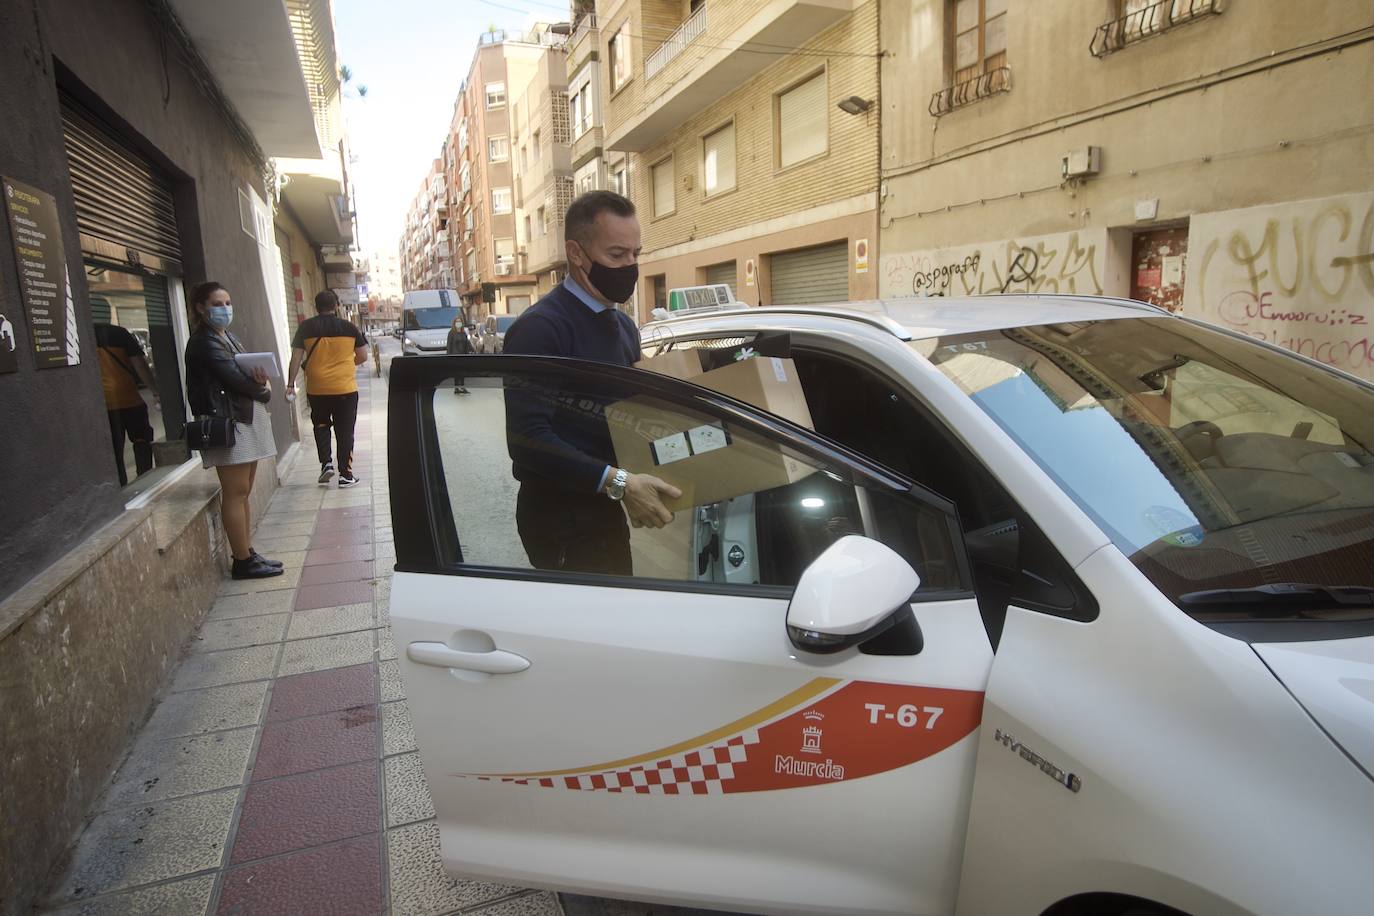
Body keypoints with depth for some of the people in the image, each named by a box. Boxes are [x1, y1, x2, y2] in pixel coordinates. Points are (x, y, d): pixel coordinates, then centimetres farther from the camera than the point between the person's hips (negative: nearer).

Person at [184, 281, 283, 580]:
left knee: (243, 493, 12)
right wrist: (263, 387, -1)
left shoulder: (229, 338, 18)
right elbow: (235, 379, -18)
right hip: (229, 424, -9)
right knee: (235, 494, -5)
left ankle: (247, 553, 18)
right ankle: (243, 561, 0)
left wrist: (261, 381, -10)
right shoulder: (204, 342, -10)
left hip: (248, 420, 9)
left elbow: (250, 372, 13)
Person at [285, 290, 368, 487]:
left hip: (317, 389, 1)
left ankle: (326, 462, 9)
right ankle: (345, 474, 7)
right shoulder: (349, 327, 0)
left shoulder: (306, 327, -1)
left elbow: (296, 358, -3)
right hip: (346, 388, -1)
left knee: (321, 425, 22)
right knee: (345, 431, 6)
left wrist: (290, 384, 1)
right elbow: (363, 356, 4)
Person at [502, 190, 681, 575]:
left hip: (604, 508, 9)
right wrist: (617, 482, -31)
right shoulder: (541, 327, -19)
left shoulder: (623, 325, 11)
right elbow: (528, 437, -27)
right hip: (561, 515, -8)